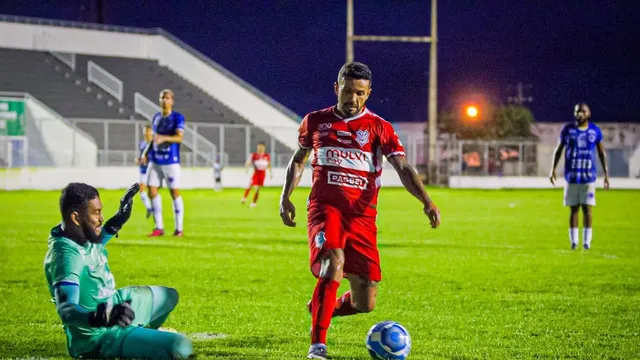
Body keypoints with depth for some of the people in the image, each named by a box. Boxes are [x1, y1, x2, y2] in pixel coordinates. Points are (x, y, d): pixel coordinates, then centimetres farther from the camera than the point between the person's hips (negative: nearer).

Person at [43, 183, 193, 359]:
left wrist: (118, 220, 21)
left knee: (168, 296, 30)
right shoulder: (65, 254, -34)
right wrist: (101, 317, -65)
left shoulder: (79, 233, -5)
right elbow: (66, 309, -46)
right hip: (97, 338, -10)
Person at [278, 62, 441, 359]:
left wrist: (426, 201, -25)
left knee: (365, 304, 0)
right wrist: (285, 197, 11)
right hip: (325, 209, -1)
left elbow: (403, 168, -9)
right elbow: (298, 159, 23)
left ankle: (322, 309, 35)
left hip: (362, 217, 1)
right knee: (334, 262, -32)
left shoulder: (378, 127, 1)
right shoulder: (315, 121, 8)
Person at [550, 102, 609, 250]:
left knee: (587, 208, -3)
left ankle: (587, 242, 2)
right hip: (571, 175, 0)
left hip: (589, 176, 0)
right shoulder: (567, 129, 0)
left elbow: (602, 153, 9)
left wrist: (606, 174, 7)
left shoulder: (595, 130, 2)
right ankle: (573, 241, 8)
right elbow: (558, 150, 7)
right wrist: (553, 169, -2)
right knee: (573, 208, 3)